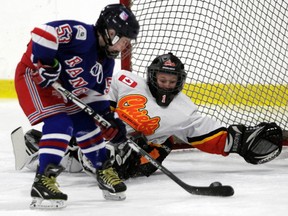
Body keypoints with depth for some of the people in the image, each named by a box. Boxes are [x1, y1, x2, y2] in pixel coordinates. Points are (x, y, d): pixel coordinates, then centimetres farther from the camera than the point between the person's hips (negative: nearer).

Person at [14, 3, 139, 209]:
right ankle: (43, 181, -26)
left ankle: (105, 171, 28)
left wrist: (109, 119, -2)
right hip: (33, 76, -9)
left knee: (87, 126, 9)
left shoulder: (107, 61, 1)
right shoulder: (81, 33, -28)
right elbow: (43, 33, -37)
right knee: (59, 123, -25)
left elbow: (97, 94, 9)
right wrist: (44, 64, -35)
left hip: (63, 91, 9)